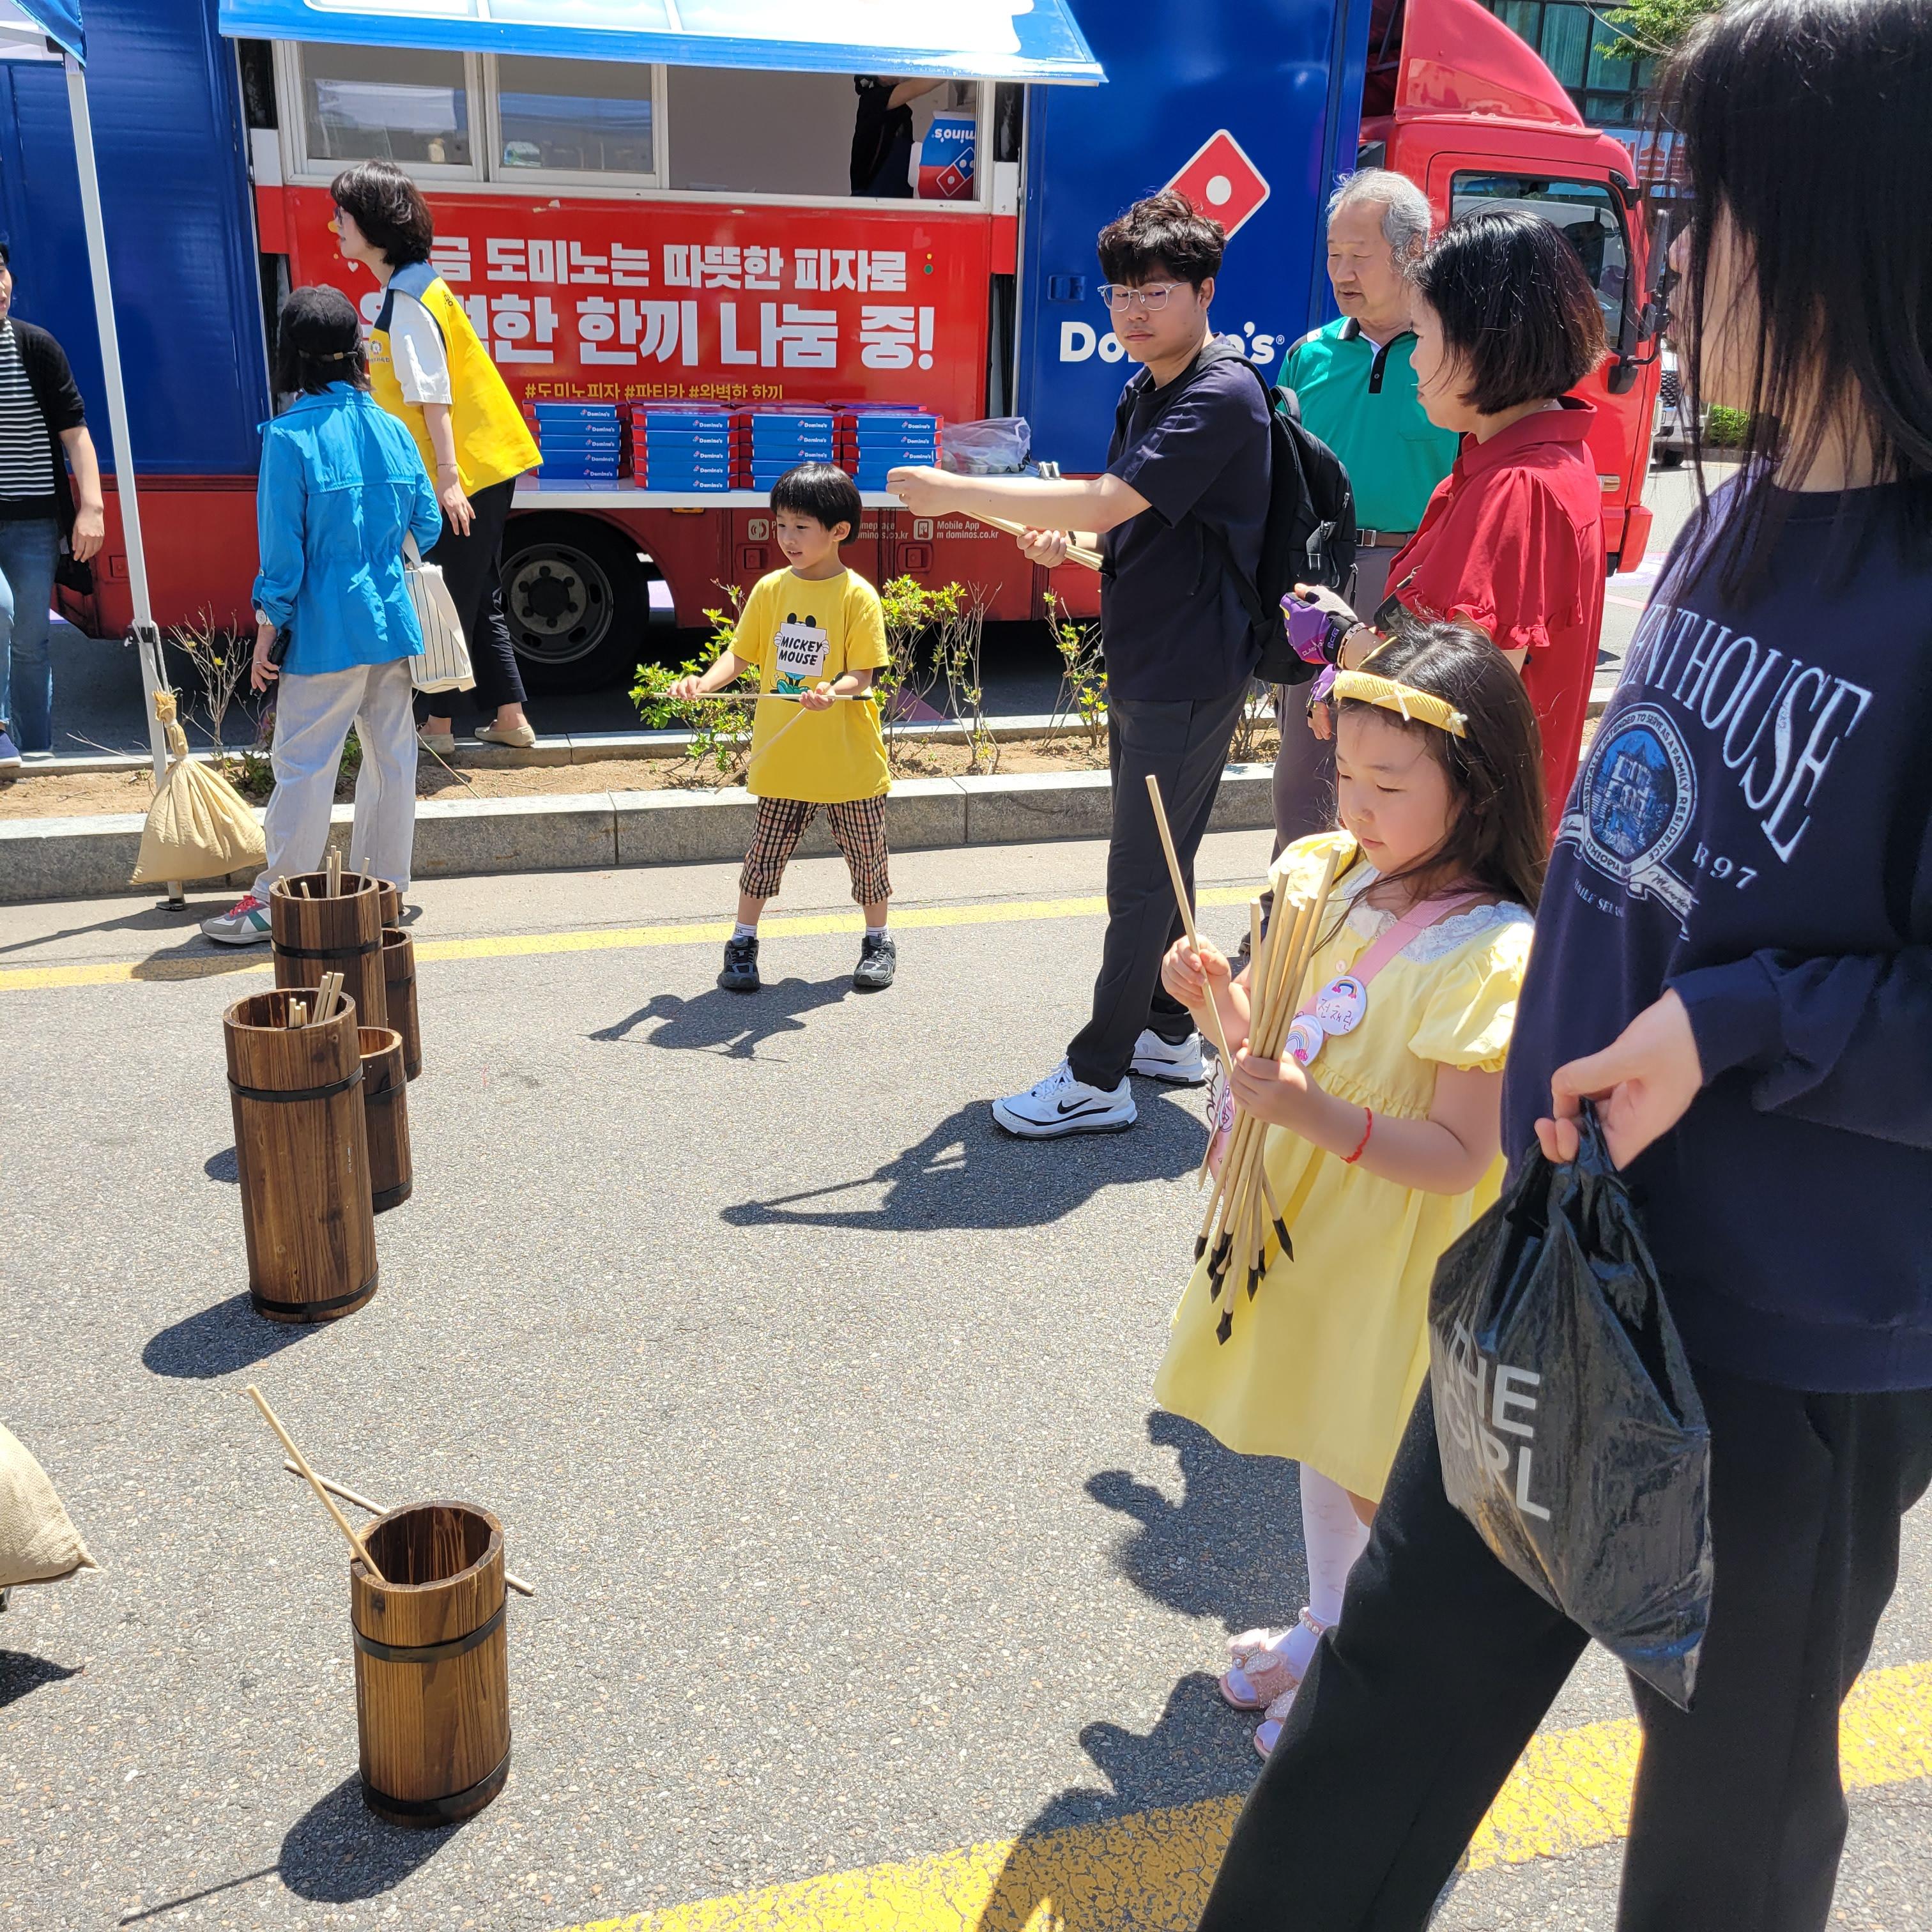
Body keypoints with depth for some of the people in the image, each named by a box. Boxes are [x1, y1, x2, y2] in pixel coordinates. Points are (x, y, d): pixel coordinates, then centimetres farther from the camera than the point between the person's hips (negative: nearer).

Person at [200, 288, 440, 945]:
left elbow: (283, 546, -11)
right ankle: (384, 886, 22)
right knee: (392, 758, 12)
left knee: (304, 763, 0)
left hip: (325, 633, -5)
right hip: (394, 622, 6)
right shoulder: (391, 429, 5)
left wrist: (267, 630, -4)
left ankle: (278, 900, 7)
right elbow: (426, 525, 11)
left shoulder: (289, 436, -11)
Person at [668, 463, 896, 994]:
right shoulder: (770, 590, 2)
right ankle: (743, 943, 21)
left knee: (865, 851, 11)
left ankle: (878, 941, 28)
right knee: (765, 852, 8)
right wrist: (704, 683, -13)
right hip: (782, 756, 3)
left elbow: (861, 674, -13)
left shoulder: (858, 596, -9)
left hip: (849, 759, -2)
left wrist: (833, 692, -33)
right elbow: (740, 655, 5)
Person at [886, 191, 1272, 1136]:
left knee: (1141, 876, -4)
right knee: (1158, 864, 18)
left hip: (1189, 677, -10)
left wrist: (955, 491, -23)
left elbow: (1111, 500, -28)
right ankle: (1169, 1032, 33)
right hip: (1140, 663, 10)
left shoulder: (1223, 396, -18)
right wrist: (1066, 532, -1)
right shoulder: (1144, 391, 12)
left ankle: (1097, 1078, 5)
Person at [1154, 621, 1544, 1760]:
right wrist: (1222, 999, -10)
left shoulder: (1492, 954, -24)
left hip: (1398, 1258, -7)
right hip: (1308, 1223, 7)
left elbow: (1461, 1154, -24)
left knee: (1381, 1482, 10)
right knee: (1321, 1439, 24)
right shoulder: (1331, 876, -2)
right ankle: (1325, 1627, 47)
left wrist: (1323, 1115, -35)